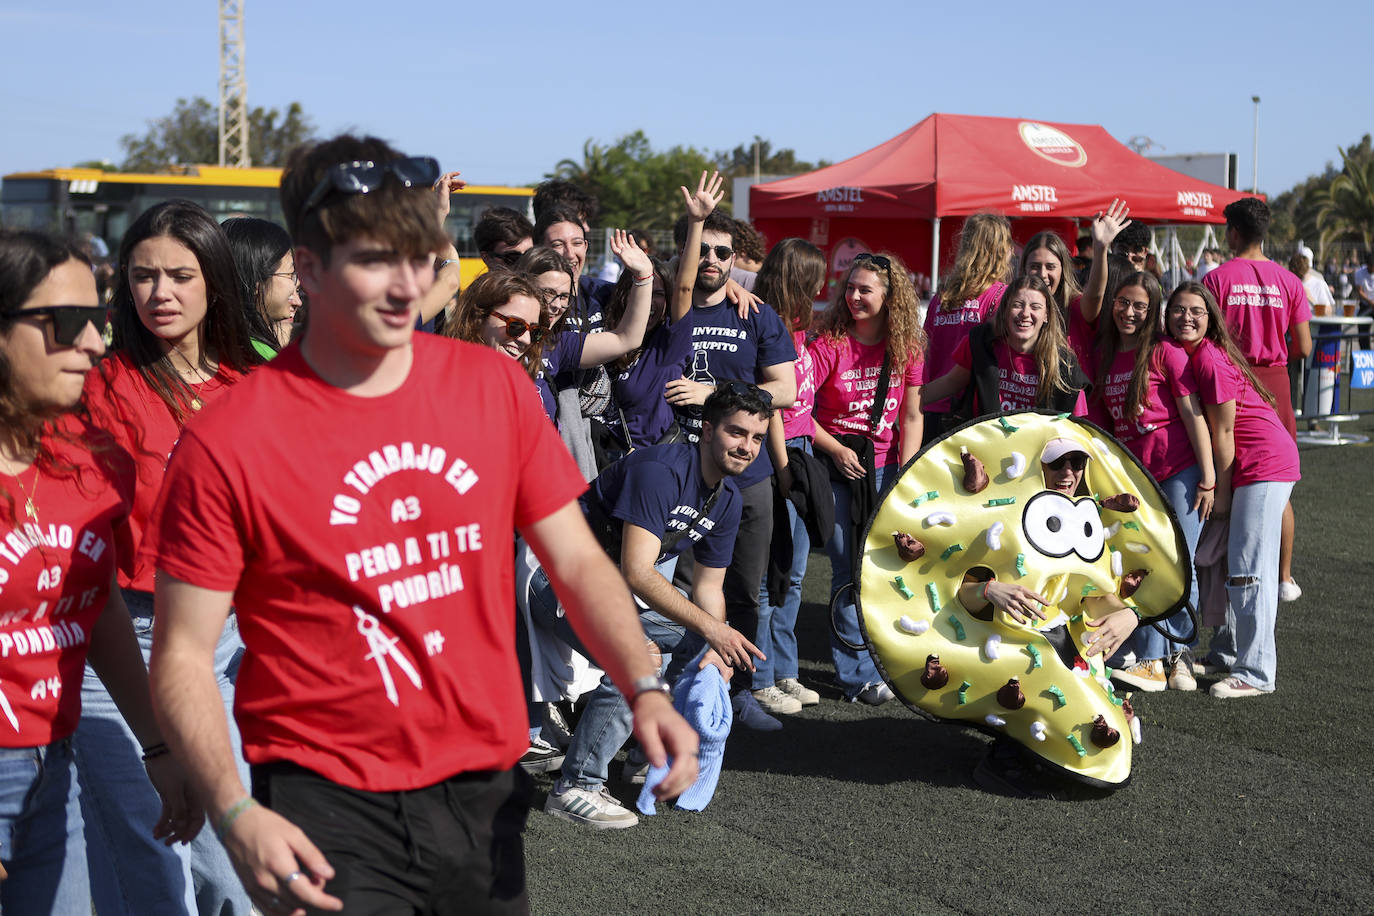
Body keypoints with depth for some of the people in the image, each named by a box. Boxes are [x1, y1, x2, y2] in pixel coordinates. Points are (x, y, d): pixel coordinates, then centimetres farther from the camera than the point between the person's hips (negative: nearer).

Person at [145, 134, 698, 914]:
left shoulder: (494, 386, 0)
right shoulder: (228, 444, -11)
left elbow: (576, 560, 4)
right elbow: (184, 655, -9)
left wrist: (644, 688, -11)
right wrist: (235, 814, -22)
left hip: (484, 789, 4)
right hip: (327, 805, -4)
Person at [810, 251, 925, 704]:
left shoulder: (906, 347, 2)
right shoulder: (829, 344, -9)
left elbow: (911, 415, 6)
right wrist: (835, 450, -13)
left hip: (885, 468, 3)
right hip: (838, 469, -3)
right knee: (850, 571, -4)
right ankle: (859, 675, 3)